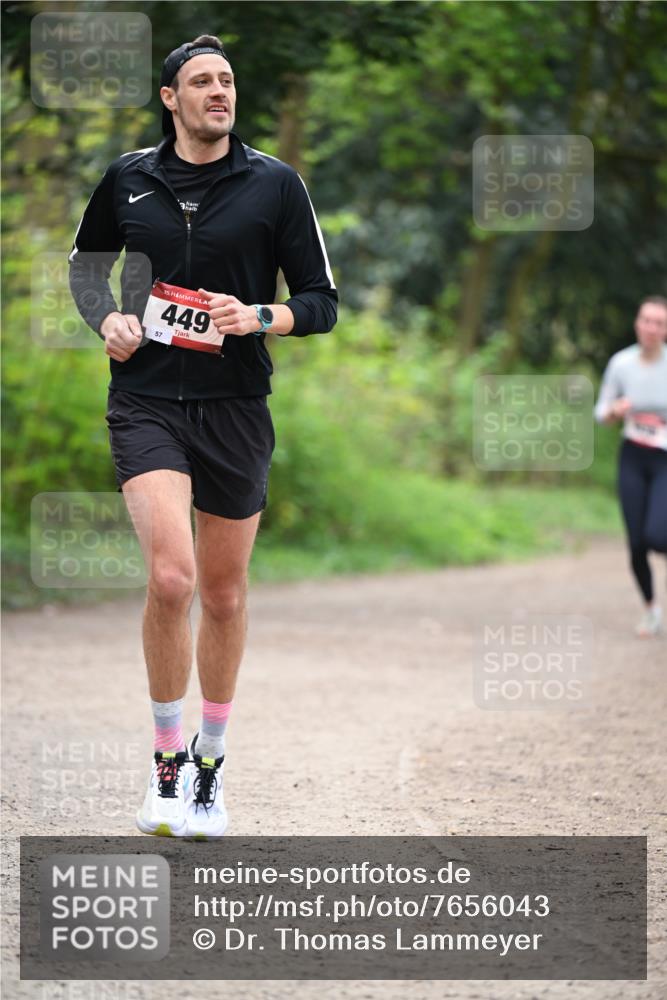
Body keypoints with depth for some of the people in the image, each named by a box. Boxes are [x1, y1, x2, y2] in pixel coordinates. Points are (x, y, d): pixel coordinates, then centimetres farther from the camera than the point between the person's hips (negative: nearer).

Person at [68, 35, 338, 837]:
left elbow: (321, 301, 3)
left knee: (223, 593, 9)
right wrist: (107, 319, 3)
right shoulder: (128, 179, 5)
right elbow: (86, 261, 22)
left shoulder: (274, 184, 0)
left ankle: (210, 760, 27)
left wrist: (259, 317, -16)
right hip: (146, 401, -1)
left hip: (236, 407, 1)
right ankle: (167, 757, -3)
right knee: (170, 576, -19)